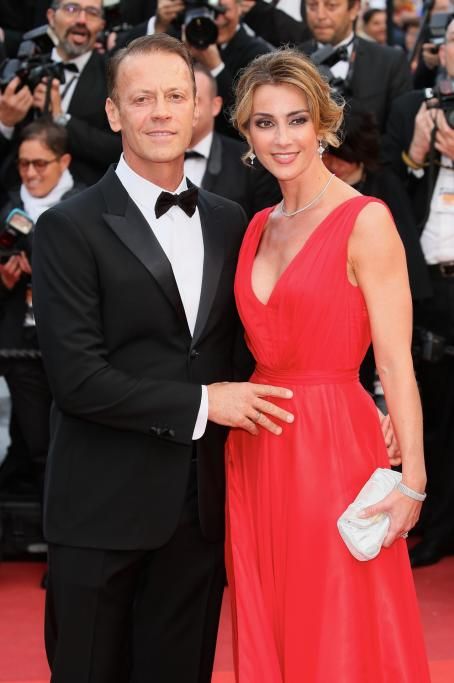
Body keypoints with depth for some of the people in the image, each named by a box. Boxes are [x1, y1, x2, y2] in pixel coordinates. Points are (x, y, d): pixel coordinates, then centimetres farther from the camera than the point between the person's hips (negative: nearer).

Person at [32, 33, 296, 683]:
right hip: (105, 511, -4)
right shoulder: (69, 229, -9)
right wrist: (199, 404, -14)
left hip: (202, 507, 5)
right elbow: (76, 377, -15)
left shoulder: (228, 222, 9)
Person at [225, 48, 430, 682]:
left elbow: (395, 363, -13)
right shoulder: (259, 225, 11)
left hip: (332, 445, -6)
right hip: (256, 451, 6)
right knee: (267, 631, 15)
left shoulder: (366, 221, -10)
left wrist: (411, 480, -16)